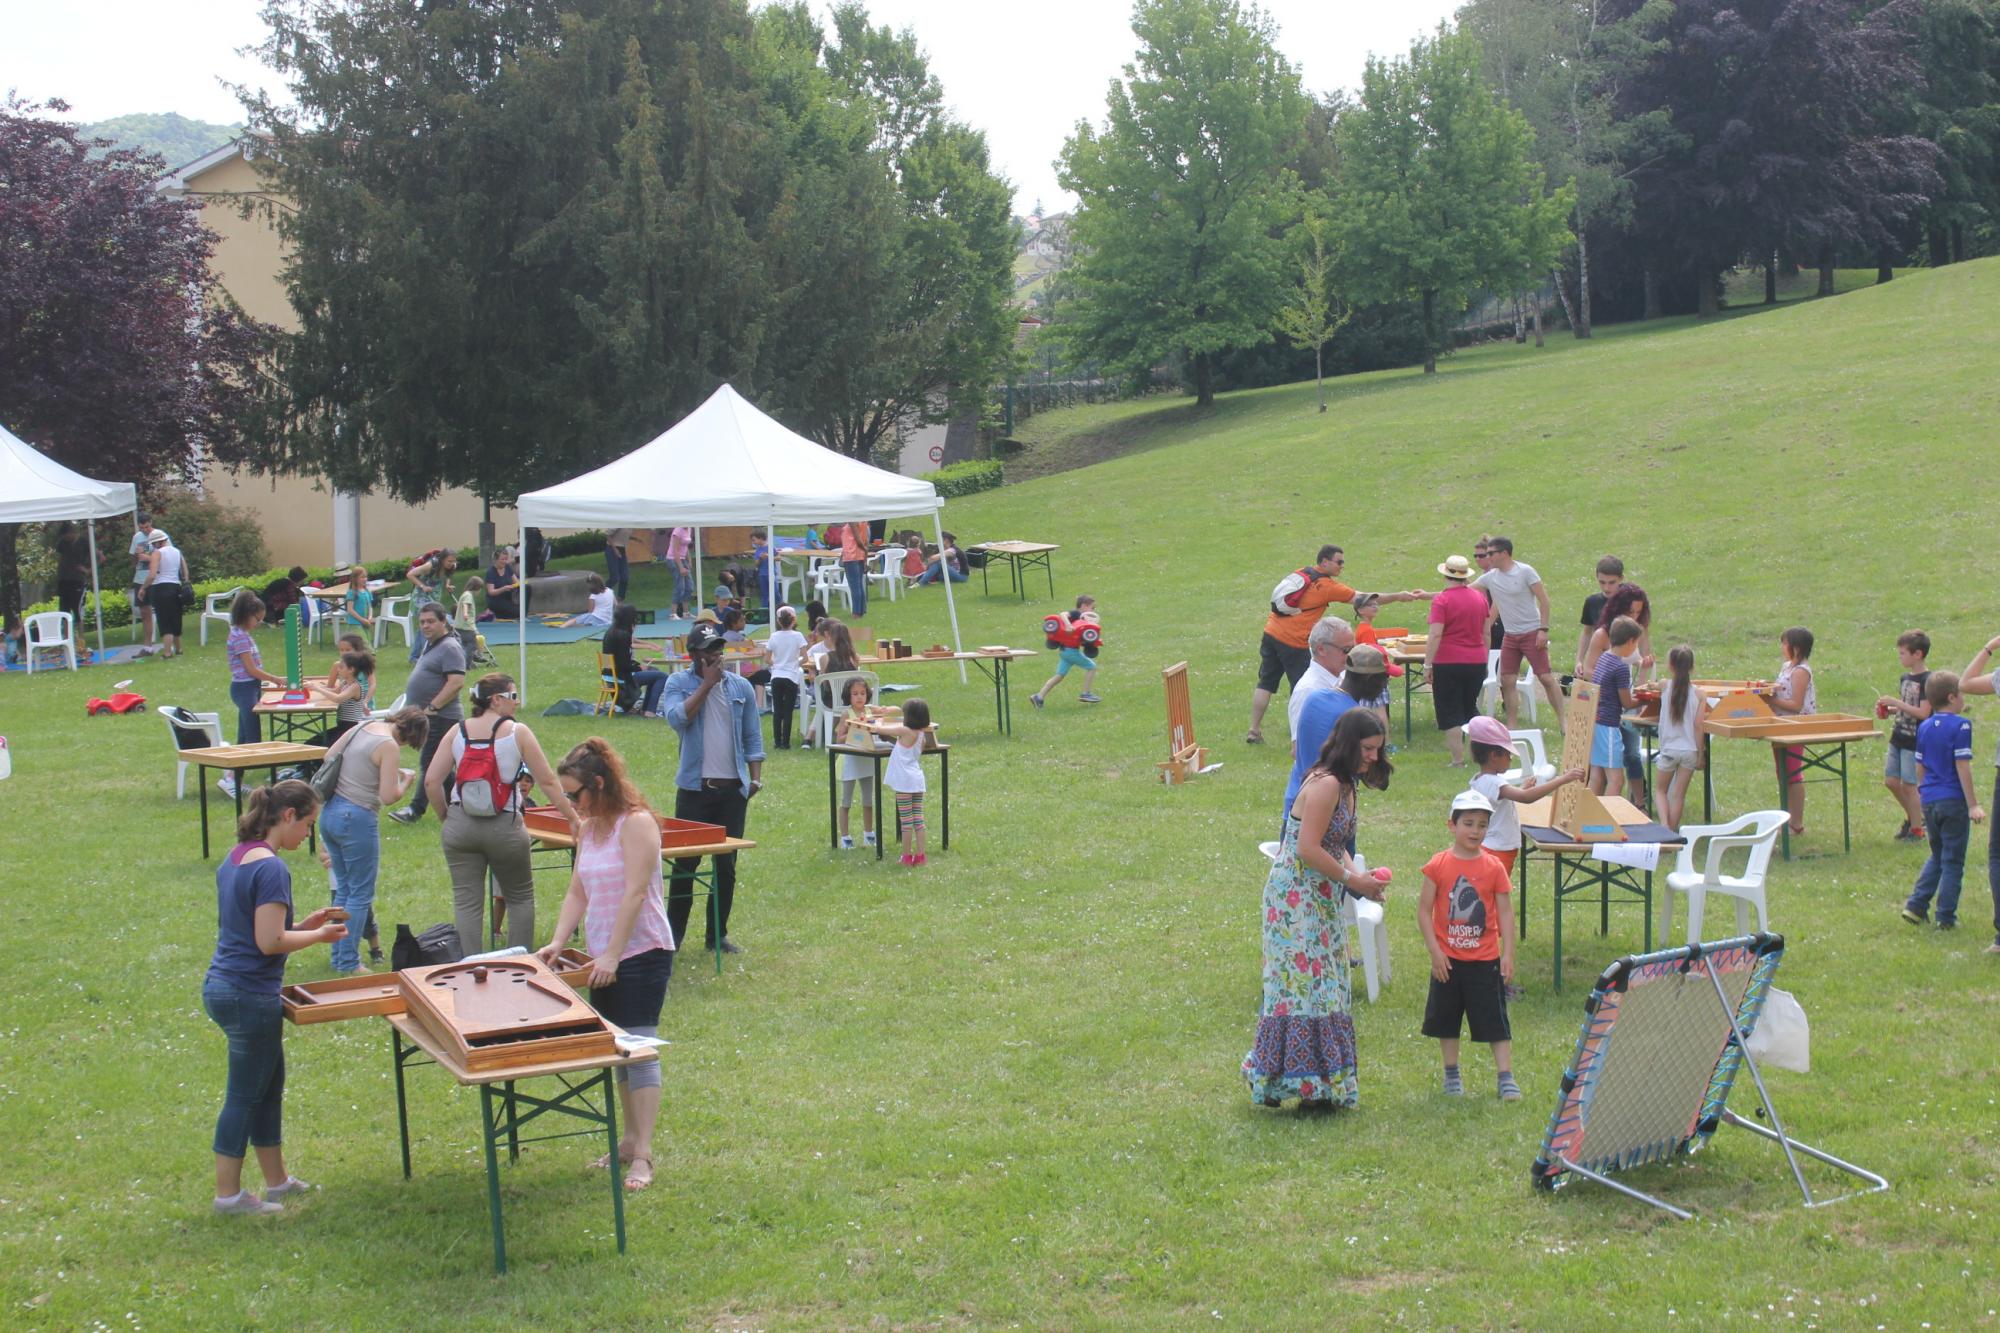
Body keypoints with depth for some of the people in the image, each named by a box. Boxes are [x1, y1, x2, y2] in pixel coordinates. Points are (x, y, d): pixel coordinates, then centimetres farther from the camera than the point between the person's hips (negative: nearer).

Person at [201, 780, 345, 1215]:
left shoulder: (235, 859, 10)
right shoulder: (271, 868, -20)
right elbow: (270, 942, -22)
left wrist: (303, 924, 12)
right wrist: (318, 935, -8)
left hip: (222, 987, 10)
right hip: (250, 996, -10)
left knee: (269, 1086, 19)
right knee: (246, 1094, 2)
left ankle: (277, 1180, 29)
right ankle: (228, 1195, 11)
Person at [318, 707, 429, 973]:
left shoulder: (361, 728, 9)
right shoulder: (389, 746, -14)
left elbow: (328, 757, 20)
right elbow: (389, 797, -16)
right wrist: (406, 781, 3)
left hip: (330, 812, 8)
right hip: (358, 819, -8)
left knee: (344, 889, 19)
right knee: (361, 894, 3)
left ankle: (339, 956, 24)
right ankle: (348, 964, 5)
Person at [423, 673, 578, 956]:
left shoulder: (457, 731, 3)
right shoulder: (517, 733, -5)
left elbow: (431, 781, -2)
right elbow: (548, 782, -5)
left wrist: (446, 816, 12)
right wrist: (574, 818, 2)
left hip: (461, 826, 2)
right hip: (504, 827, -2)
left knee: (467, 902, 6)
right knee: (520, 898, 15)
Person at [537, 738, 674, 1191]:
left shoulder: (636, 823, -14)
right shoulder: (588, 829, 11)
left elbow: (635, 893, -19)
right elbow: (577, 892, 11)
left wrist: (612, 955, -20)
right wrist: (558, 942, -3)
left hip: (642, 952, -8)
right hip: (603, 957, 8)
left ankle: (642, 1155, -8)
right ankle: (629, 1138, 22)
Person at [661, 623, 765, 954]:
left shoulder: (740, 687, 8)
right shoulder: (678, 683, 0)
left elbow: (752, 737, 11)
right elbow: (677, 718, -19)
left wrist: (756, 776, 0)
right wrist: (707, 683, -15)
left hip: (733, 789, 3)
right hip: (695, 787, -3)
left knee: (726, 865, 7)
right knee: (686, 862, -1)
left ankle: (718, 933, 16)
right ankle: (674, 932, 7)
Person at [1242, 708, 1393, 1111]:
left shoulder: (1344, 786, 12)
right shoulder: (1325, 785, -19)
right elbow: (1308, 849, -23)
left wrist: (1358, 874, 0)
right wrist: (1353, 880, -15)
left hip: (1322, 900, 10)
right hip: (1297, 897, -10)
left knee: (1321, 984, 10)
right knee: (1304, 980, -8)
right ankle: (1304, 1080, -3)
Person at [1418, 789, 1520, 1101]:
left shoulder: (1493, 867, -4)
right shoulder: (1438, 865, -6)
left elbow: (1505, 912, -1)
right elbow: (1424, 911, -4)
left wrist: (1508, 954, -7)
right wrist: (1435, 951, -9)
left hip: (1485, 959, -1)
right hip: (1448, 959, 1)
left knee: (1495, 1020, -1)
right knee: (1446, 1019, 12)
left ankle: (1505, 1077, 3)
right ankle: (1451, 1074, 26)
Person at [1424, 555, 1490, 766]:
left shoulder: (1442, 600, -12)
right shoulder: (1480, 597, 6)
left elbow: (1435, 635, -18)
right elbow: (1486, 632, 14)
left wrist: (1427, 665, -14)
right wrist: (1484, 658, 24)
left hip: (1448, 662, -5)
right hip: (1477, 662, 5)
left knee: (1451, 712, 3)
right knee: (1470, 707, 21)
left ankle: (1458, 760, 1)